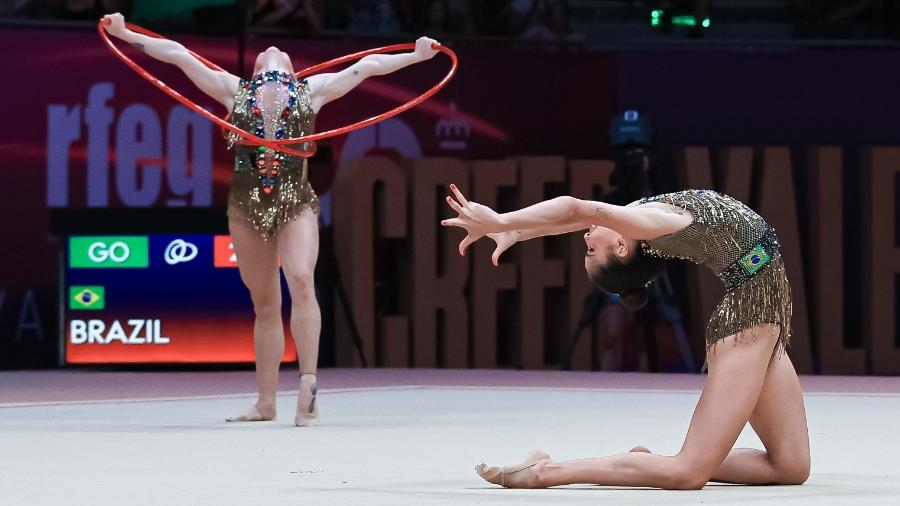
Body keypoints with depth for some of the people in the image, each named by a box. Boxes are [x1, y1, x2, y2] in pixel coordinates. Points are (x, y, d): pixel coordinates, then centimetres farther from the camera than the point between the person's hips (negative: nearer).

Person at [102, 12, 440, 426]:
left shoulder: (311, 91, 14)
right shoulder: (235, 91, 15)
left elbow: (368, 65, 18)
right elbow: (178, 54, 14)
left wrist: (416, 55, 17)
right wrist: (125, 34, 13)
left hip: (296, 202, -2)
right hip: (247, 204, 2)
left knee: (301, 281, -22)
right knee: (264, 304, 6)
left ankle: (308, 389, -26)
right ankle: (266, 402, 12)